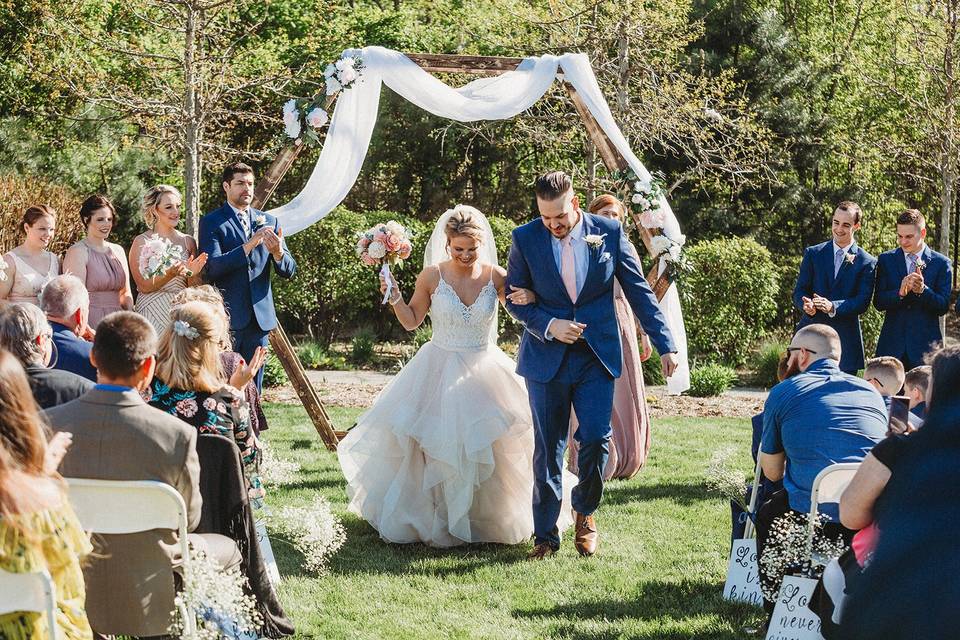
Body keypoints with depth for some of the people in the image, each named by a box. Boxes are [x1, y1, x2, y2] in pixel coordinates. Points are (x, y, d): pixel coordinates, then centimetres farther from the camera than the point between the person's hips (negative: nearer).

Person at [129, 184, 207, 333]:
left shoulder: (188, 241, 9)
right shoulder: (142, 242, -1)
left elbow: (194, 290, 11)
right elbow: (143, 286, -7)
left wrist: (192, 274, -10)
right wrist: (170, 274, -22)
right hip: (153, 314, -3)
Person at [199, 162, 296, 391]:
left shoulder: (269, 222, 13)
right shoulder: (211, 222, 0)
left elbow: (289, 270, 9)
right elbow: (214, 266, -13)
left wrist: (278, 252, -14)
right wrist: (249, 245, -23)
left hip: (260, 316, 4)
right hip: (227, 316, -4)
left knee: (253, 386, 7)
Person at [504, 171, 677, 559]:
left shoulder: (609, 233, -3)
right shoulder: (525, 239, -3)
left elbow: (639, 292, 2)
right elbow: (515, 299, 4)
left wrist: (665, 345, 0)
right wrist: (548, 326, -14)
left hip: (597, 356, 0)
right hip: (547, 357, 0)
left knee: (596, 438, -8)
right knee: (547, 449, 3)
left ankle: (585, 513, 18)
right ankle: (545, 534, 14)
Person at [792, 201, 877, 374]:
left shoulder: (867, 262, 4)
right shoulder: (813, 253, 10)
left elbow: (863, 302, -5)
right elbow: (799, 292, 5)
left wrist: (833, 307, -22)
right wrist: (806, 305, -19)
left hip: (845, 343, -1)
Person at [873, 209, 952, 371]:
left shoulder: (941, 263, 2)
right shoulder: (886, 260, 7)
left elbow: (943, 307, -2)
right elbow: (878, 302, 0)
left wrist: (923, 290, -20)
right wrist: (900, 292, -20)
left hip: (925, 345, -1)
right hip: (892, 345, 1)